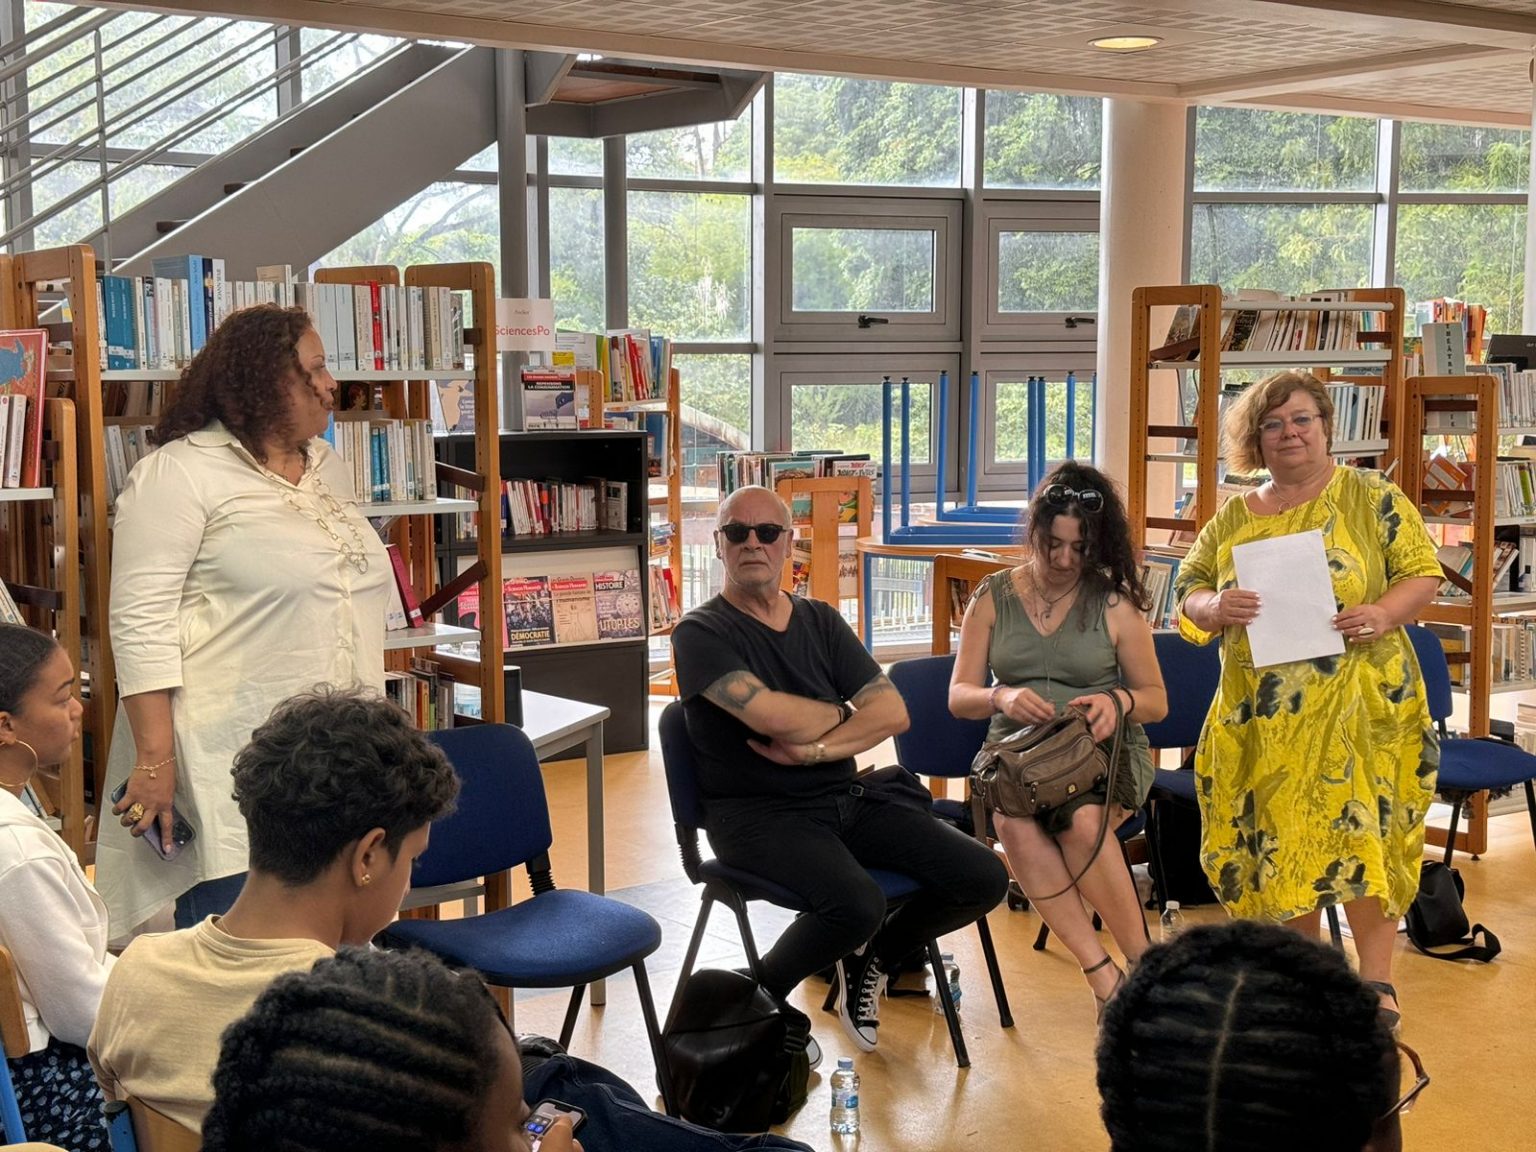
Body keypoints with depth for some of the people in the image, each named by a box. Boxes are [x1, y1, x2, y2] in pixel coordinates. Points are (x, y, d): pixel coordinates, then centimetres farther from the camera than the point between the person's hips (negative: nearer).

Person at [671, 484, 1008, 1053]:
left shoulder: (821, 621, 13)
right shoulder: (701, 633, -5)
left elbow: (893, 712, 2)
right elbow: (773, 715, -21)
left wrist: (810, 749, -14)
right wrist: (841, 713, -2)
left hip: (845, 799, 6)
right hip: (758, 812, -6)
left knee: (983, 878, -6)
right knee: (858, 904, -34)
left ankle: (866, 958, 19)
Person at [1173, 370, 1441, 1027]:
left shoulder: (1371, 499, 3)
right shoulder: (1233, 519, 12)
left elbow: (1423, 572, 1)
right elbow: (1187, 592, 12)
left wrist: (1385, 613, -18)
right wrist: (1216, 608, -11)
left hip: (1356, 706, -3)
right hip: (1261, 718, 4)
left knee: (1357, 826, -9)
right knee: (1276, 835, 6)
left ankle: (1377, 979, 0)